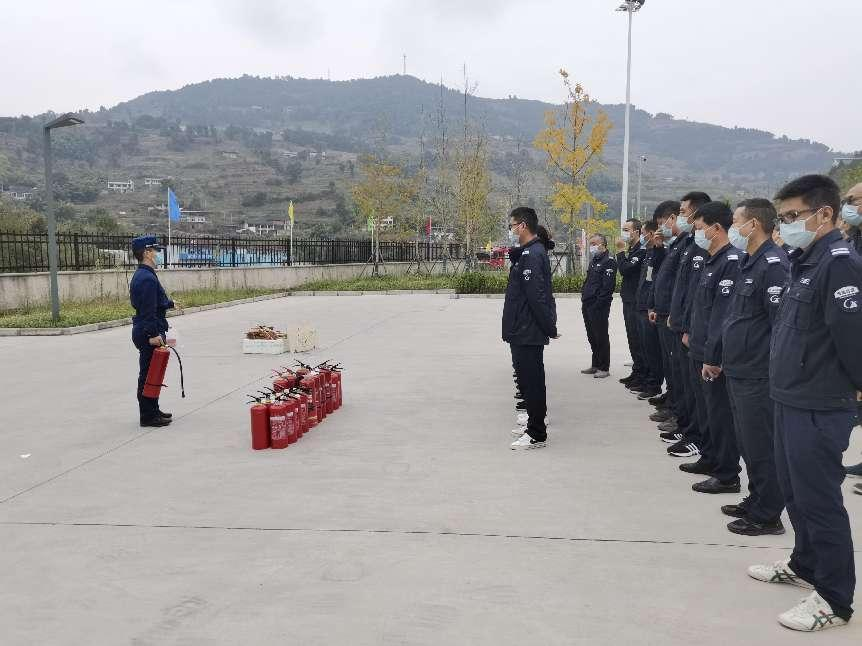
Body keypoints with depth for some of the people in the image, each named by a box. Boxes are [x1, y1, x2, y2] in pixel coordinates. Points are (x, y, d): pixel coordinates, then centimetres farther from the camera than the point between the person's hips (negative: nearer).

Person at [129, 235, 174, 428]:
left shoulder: (140, 275, 15)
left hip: (143, 331, 11)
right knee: (149, 374, -4)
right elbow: (148, 310, -24)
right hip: (149, 333, -11)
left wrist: (170, 303, 35)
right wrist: (153, 334, -25)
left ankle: (152, 411, 27)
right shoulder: (147, 278, -18)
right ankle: (148, 416, 3)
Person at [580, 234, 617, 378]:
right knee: (592, 337, 15)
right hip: (588, 305, 9)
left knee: (601, 337, -2)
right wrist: (584, 299, 13)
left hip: (599, 307, -9)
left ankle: (604, 368, 5)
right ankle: (595, 365, 25)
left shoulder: (609, 262, -11)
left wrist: (598, 304, -20)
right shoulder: (594, 261, 18)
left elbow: (607, 286, -18)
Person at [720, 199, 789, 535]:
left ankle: (767, 516, 14)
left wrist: (776, 372, -18)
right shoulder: (748, 262, 13)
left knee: (761, 447, 2)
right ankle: (756, 502, 32)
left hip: (758, 376, -10)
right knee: (748, 443, 19)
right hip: (739, 371, 10)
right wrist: (724, 356, 19)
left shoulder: (773, 264, -17)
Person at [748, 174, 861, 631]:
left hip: (820, 408, -9)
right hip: (791, 400, 9)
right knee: (794, 491, 20)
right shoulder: (805, 263, 12)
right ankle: (804, 565, 38)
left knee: (819, 499, 1)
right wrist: (786, 378, 12)